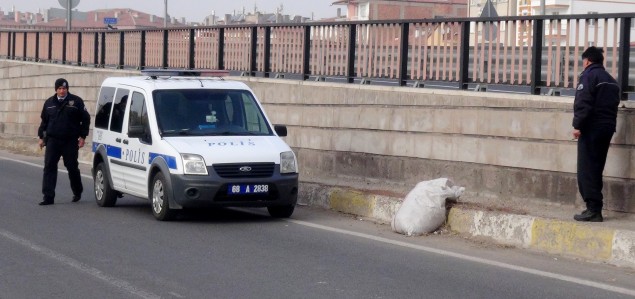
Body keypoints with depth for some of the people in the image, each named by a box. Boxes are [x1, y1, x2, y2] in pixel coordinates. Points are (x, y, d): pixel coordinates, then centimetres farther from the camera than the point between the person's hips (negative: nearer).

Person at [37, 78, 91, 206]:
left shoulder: (76, 101, -1)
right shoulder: (49, 103, 11)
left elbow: (86, 119, 2)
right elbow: (44, 121, 20)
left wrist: (82, 136, -4)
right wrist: (41, 137, 14)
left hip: (70, 141, -3)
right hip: (53, 140, 3)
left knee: (72, 167, 6)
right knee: (49, 167, -6)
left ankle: (77, 192, 28)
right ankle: (48, 197, -7)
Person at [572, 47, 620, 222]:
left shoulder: (589, 76, -8)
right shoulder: (610, 80, 19)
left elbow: (583, 103, -17)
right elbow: (614, 104, 17)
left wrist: (577, 125, -17)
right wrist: (610, 125, 18)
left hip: (592, 128, -8)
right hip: (608, 128, 8)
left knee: (587, 170, -7)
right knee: (596, 169, 13)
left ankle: (593, 209, -13)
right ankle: (595, 209, 13)